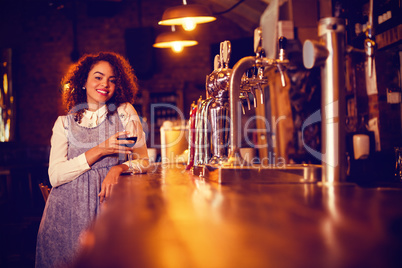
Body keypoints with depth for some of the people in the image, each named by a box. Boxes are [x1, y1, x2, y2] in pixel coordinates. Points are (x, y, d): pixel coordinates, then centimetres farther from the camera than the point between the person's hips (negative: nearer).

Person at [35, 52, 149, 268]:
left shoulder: (125, 113, 8)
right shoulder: (65, 123, 8)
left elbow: (143, 161, 6)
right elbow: (55, 176, -5)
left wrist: (119, 168, -16)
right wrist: (100, 150, -13)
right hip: (68, 210, 0)